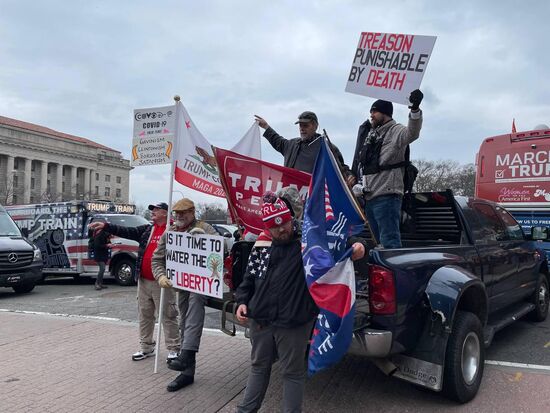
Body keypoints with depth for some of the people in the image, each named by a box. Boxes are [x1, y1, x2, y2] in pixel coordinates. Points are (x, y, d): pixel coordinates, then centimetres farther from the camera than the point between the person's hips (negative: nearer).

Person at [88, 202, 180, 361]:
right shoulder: (147, 230, 13)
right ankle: (146, 347, 28)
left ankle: (173, 349, 11)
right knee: (144, 315, 15)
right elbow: (127, 231, 6)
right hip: (144, 281, 7)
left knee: (168, 316, 0)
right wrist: (106, 226, -3)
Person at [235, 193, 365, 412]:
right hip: (259, 320, 5)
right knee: (259, 366, 23)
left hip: (293, 324, -5)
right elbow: (249, 277, 16)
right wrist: (242, 301, 7)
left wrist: (355, 248, -30)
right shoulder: (262, 245, 6)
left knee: (293, 373, 10)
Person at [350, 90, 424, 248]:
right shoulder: (369, 132, 22)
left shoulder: (396, 131, -5)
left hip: (386, 195, -9)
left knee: (389, 241, -12)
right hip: (368, 196, 9)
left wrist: (415, 110, -43)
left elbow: (412, 133, -28)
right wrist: (354, 175, 16)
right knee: (378, 240, 17)